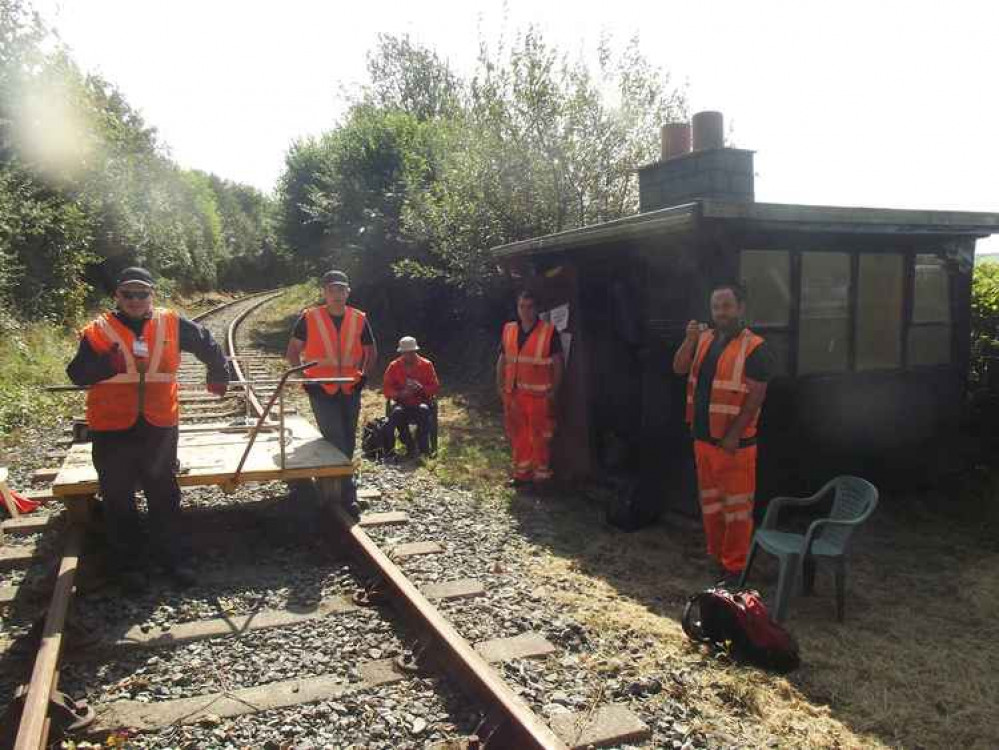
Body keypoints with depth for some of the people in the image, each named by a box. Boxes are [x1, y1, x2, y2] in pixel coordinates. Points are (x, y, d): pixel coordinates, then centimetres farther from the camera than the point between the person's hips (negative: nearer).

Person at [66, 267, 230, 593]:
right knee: (119, 499, 8)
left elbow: (206, 342, 16)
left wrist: (218, 373, 22)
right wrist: (107, 363, -22)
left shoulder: (171, 324, 1)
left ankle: (174, 557, 25)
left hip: (159, 426, 1)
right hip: (113, 430, -1)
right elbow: (77, 374, -5)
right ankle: (128, 564, 23)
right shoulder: (98, 331, -3)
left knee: (164, 495, 12)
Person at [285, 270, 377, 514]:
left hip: (350, 389, 4)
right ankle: (348, 493, -3)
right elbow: (292, 351, 3)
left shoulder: (359, 319, 2)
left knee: (348, 440, 12)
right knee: (336, 439, -9)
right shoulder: (309, 318, -6)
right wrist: (304, 377, -7)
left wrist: (364, 375, 3)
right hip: (321, 389, -3)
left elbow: (371, 352, 15)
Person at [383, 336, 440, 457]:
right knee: (396, 413, -34)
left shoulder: (426, 364, 2)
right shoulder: (394, 366, 4)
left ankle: (423, 447, -26)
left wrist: (421, 388, -21)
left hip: (422, 401, -1)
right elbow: (386, 389, 0)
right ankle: (410, 446, -19)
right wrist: (400, 393, -20)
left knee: (423, 410, -36)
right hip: (403, 403, 1)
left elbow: (435, 387, 1)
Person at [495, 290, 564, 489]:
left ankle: (541, 475, 11)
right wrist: (500, 385, 7)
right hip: (513, 394, 5)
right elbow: (502, 360, 14)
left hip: (539, 395, -4)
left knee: (539, 437, 0)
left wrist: (554, 391, -9)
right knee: (517, 435, 12)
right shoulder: (508, 330, 8)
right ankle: (521, 473, 23)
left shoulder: (549, 332, -6)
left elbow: (557, 363, -4)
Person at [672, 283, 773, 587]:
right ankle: (716, 556, 30)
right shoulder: (705, 339, 9)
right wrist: (690, 339, -11)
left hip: (734, 441, -7)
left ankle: (735, 568, 13)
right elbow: (679, 368, 4)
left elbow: (756, 396, -15)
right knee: (710, 501, 16)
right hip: (703, 436, 7)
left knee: (736, 505, 3)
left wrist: (734, 435, -18)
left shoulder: (754, 348, -12)